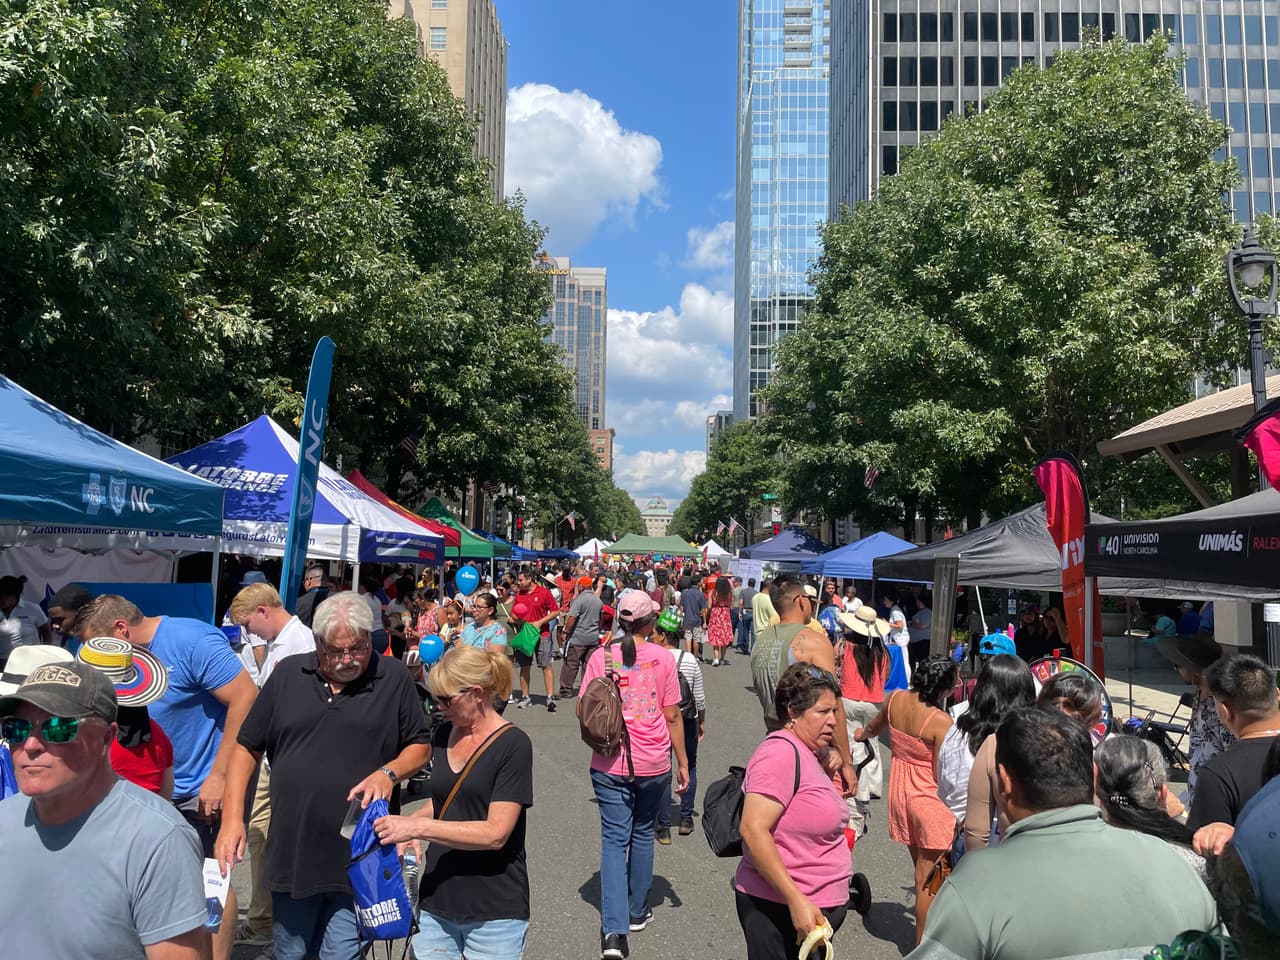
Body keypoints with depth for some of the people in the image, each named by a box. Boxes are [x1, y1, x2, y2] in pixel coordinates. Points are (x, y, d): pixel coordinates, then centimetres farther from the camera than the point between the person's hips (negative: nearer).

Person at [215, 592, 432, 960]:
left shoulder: (394, 677, -4)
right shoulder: (288, 674, 2)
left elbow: (420, 746, 3)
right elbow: (247, 747, 8)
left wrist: (389, 773, -16)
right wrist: (232, 818, 0)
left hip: (359, 860, -3)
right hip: (291, 855, 3)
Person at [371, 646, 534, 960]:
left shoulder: (513, 745, -15)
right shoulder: (444, 735, 5)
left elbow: (496, 833, -20)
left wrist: (418, 826, -23)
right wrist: (408, 823, -2)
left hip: (494, 914, -5)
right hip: (436, 904, 6)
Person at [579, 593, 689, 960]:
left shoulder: (601, 656, -5)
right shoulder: (663, 657, -7)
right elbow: (672, 715, -4)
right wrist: (683, 762, 5)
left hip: (610, 764, 0)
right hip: (654, 763, 0)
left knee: (614, 839, 6)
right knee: (643, 834, 20)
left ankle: (614, 930, -5)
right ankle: (637, 912, 32)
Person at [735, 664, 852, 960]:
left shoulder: (808, 753, 10)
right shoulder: (781, 750, -19)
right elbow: (753, 830, -26)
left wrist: (826, 767, 6)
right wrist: (797, 901, -26)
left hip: (814, 908, 9)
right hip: (780, 910, -9)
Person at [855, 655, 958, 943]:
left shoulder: (895, 699, -5)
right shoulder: (941, 721, -24)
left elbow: (875, 726, 17)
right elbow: (942, 774, -19)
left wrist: (862, 734, 40)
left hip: (900, 791, 7)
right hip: (929, 800, -7)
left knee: (921, 870, 22)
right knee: (927, 881, 7)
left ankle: (925, 927, 34)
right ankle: (922, 946, 18)